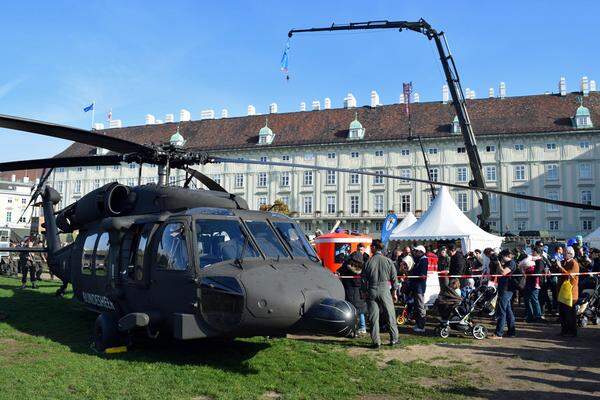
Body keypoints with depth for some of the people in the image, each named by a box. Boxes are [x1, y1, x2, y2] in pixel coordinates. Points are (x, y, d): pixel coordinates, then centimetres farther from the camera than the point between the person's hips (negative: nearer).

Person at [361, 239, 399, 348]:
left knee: (373, 317, 5)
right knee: (390, 315, 12)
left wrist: (365, 291, 10)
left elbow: (364, 279, -1)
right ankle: (394, 339, 18)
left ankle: (376, 342, 7)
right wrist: (394, 292, 11)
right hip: (385, 290, 1)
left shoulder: (368, 262, -5)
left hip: (372, 291, -1)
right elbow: (394, 278, 2)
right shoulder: (388, 261, -2)